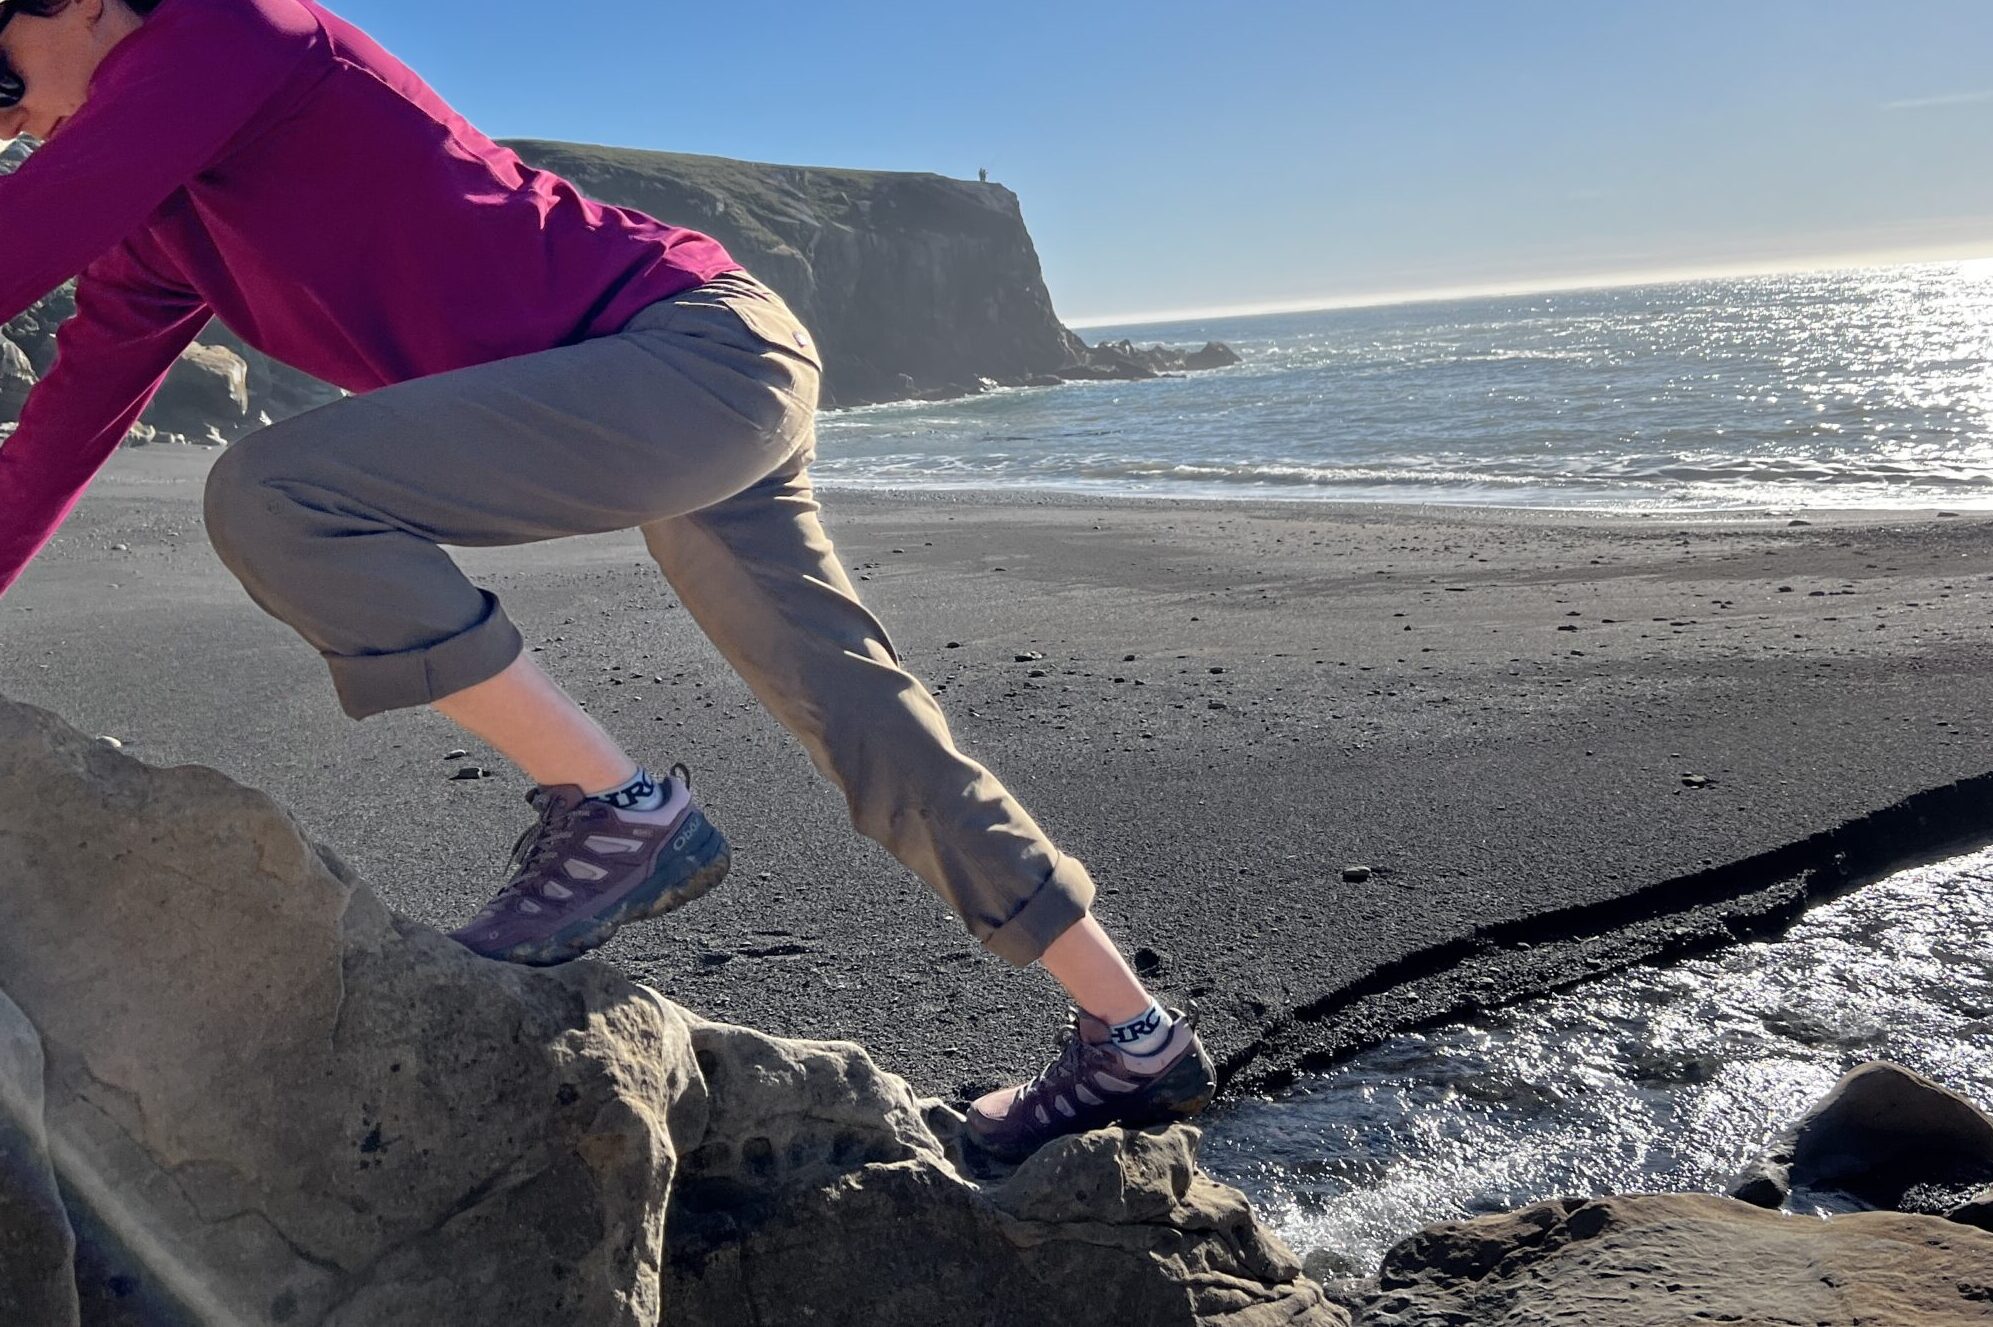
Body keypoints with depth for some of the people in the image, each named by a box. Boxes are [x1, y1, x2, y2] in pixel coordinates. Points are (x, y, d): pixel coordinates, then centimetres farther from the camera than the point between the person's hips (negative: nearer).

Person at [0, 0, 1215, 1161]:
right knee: (868, 728, 8)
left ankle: (623, 810, -12)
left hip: (700, 343, -10)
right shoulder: (156, 229, 21)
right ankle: (1137, 1041, 17)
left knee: (272, 495, -19)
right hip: (710, 396, 10)